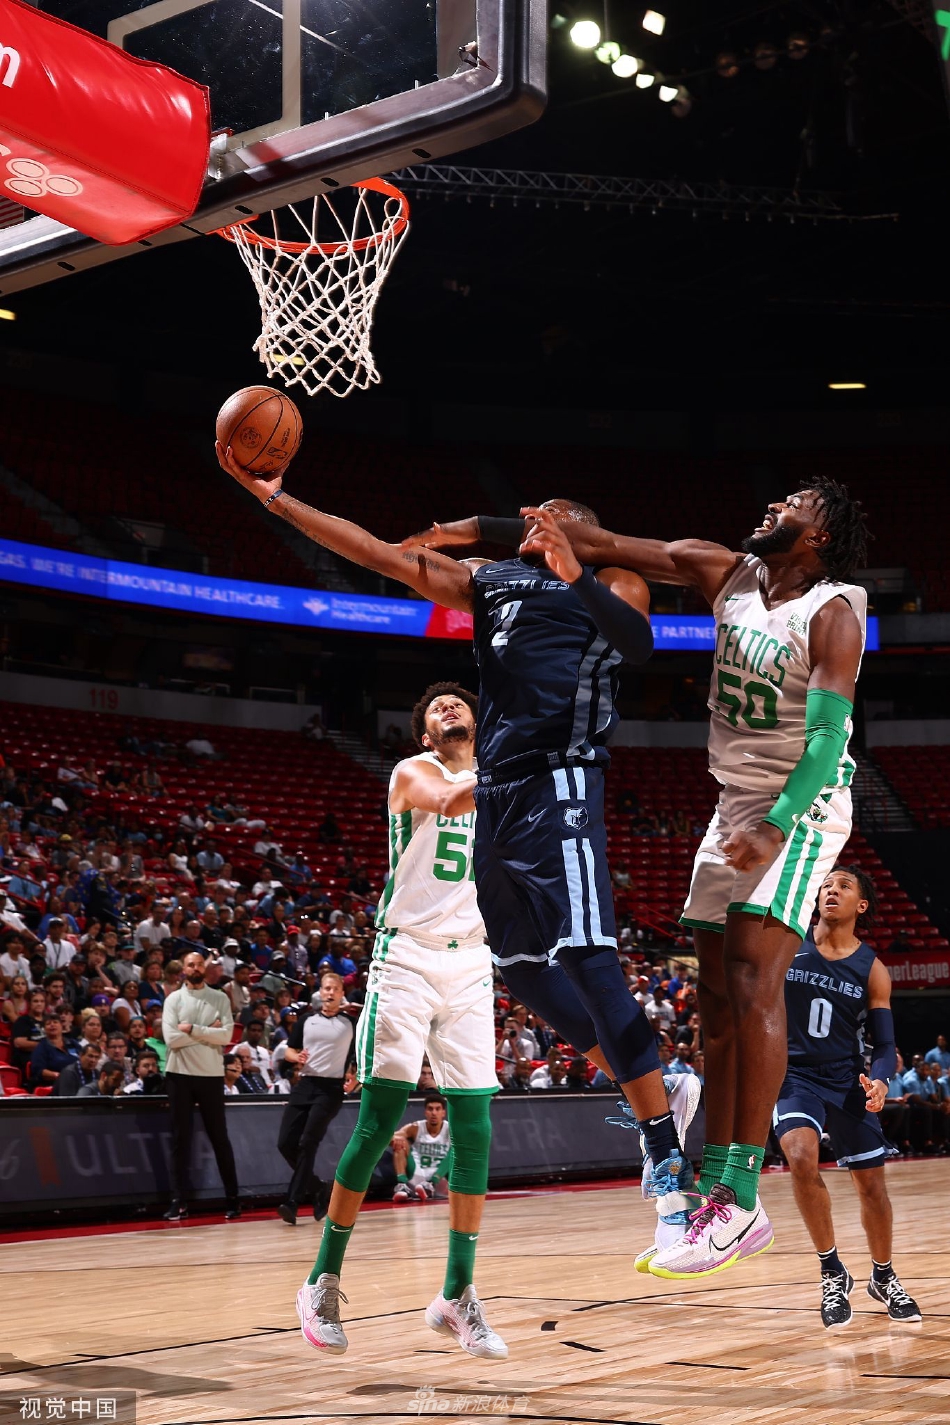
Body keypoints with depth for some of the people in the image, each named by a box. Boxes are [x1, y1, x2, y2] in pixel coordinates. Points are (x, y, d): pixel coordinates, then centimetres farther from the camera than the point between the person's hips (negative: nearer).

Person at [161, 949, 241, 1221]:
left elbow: (226, 1036, -10)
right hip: (180, 1075, 0)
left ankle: (232, 1199, 13)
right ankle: (178, 1202, 5)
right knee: (180, 1139, 3)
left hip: (211, 1075, 0)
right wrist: (208, 1031, -9)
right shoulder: (173, 1000, 2)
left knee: (220, 1138, 7)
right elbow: (171, 1038, -11)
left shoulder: (220, 998, 2)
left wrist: (192, 1029, -13)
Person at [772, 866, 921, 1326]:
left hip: (847, 1081, 2)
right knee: (801, 1156, -28)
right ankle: (832, 1274, -12)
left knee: (871, 1183, 8)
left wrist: (879, 1081, -21)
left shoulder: (872, 970, -3)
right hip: (794, 1075, -2)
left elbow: (885, 1045, -1)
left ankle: (883, 1279, 34)